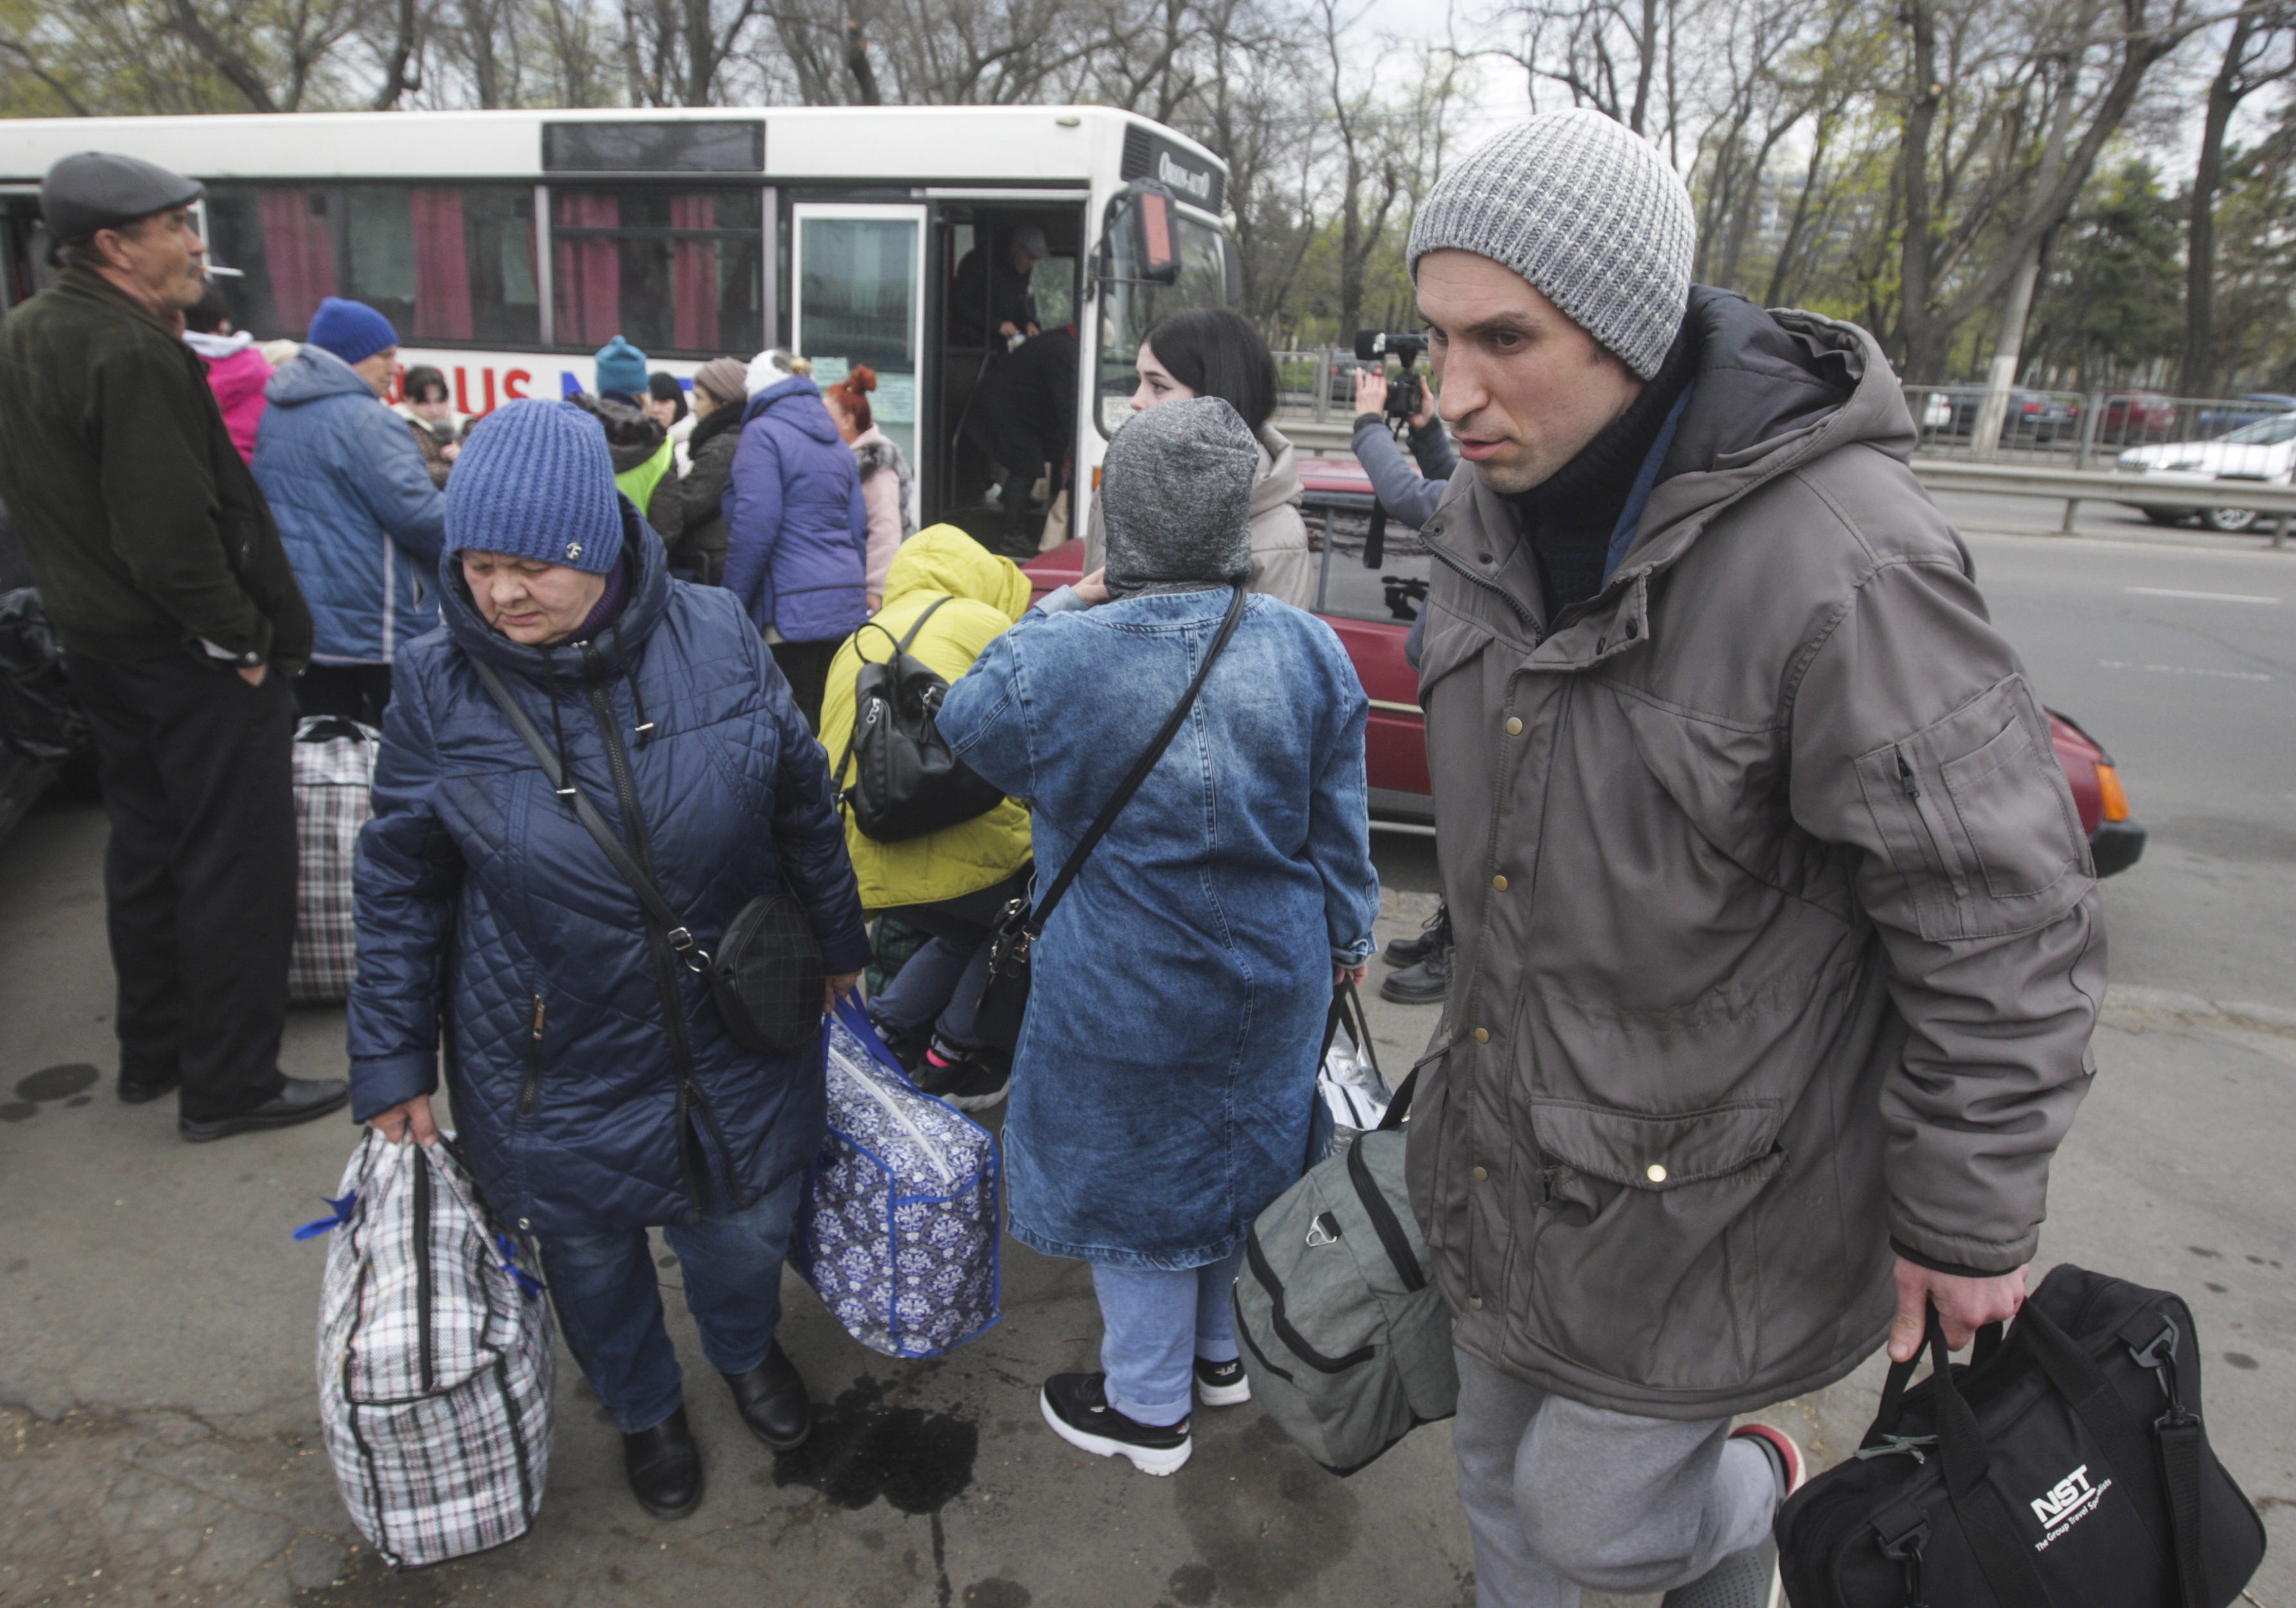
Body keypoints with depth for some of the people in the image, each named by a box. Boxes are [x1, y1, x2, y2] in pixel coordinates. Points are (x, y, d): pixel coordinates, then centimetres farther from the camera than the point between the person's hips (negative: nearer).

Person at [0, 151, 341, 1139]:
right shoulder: (134, 355, -22)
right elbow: (171, 532, -27)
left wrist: (80, 599, 18)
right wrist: (245, 637, -17)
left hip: (95, 640, 10)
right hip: (188, 653, -10)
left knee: (147, 847, 19)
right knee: (236, 863, -1)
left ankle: (152, 1053, 31)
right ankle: (229, 1084, 8)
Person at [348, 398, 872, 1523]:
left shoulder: (716, 640, -13)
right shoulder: (438, 686, -13)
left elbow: (804, 804, 0)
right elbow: (399, 887, -3)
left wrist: (836, 944, 10)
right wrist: (393, 1061, 1)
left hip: (732, 1037, 1)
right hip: (551, 1065, 0)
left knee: (743, 1229, 19)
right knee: (590, 1251, 19)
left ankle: (746, 1349, 56)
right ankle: (643, 1409, 52)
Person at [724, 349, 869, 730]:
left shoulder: (762, 433, -5)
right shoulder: (836, 442, 18)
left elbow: (755, 525, -13)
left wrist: (731, 605, -8)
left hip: (791, 607, -8)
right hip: (844, 604, 8)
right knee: (828, 721, 11)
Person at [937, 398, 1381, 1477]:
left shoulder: (1059, 659, -22)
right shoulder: (1307, 649, -12)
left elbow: (962, 722, 1)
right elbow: (1339, 824, 0)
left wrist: (1065, 606, 4)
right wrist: (1348, 937, 15)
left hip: (1124, 991, -4)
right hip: (1274, 976, 4)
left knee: (1136, 1176, 15)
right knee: (1237, 1154, 25)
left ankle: (1147, 1407, 35)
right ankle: (1222, 1348, 48)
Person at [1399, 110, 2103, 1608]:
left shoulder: (1838, 561, -28)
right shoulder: (1493, 521, -3)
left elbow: (2000, 924, -21)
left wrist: (1967, 1223, -13)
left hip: (1701, 1184, -7)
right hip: (1503, 1133, 7)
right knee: (1501, 1462, 24)